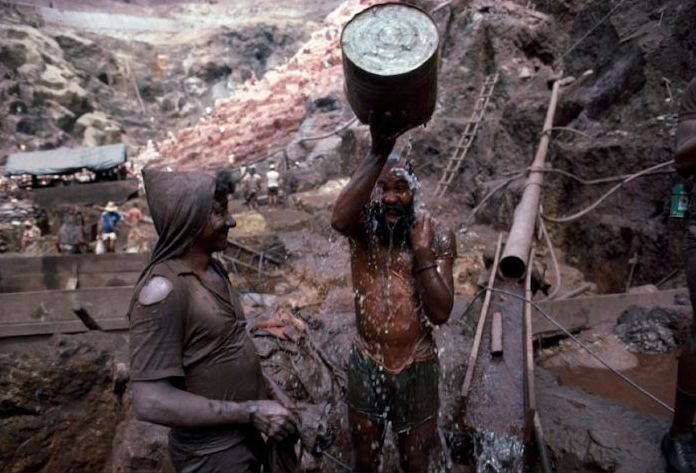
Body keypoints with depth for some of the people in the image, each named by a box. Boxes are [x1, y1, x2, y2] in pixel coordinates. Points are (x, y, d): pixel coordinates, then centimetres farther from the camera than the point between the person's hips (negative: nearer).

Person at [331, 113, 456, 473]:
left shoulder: (437, 235, -10)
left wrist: (421, 247, -23)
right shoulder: (362, 228, -12)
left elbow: (440, 312, -17)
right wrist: (378, 152, -48)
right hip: (366, 364, 0)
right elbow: (339, 219, -39)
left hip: (417, 368, 0)